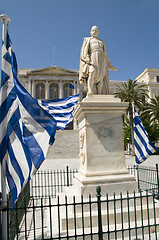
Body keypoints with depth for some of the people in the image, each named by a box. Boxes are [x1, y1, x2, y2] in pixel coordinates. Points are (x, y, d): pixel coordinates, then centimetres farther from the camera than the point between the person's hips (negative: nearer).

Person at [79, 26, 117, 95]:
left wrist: (109, 65, 20)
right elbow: (85, 50, 4)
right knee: (92, 72, -30)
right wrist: (87, 59, -15)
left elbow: (105, 54, 27)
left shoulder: (101, 42, 29)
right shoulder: (88, 40, 20)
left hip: (101, 59, 3)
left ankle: (100, 94, -18)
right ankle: (89, 90, -36)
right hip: (93, 57, -3)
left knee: (101, 77, -12)